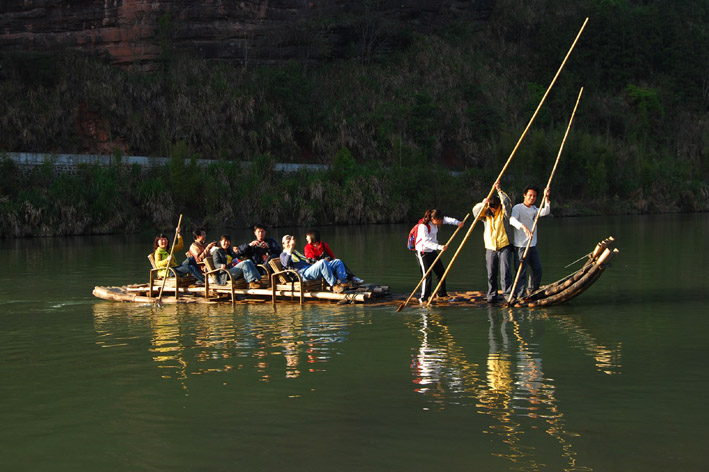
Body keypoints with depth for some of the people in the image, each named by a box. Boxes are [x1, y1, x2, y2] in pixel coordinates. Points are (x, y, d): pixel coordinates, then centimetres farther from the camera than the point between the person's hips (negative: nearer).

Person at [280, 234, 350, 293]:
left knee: (338, 262, -5)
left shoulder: (297, 252, 39)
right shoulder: (283, 254, 14)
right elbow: (286, 263, -10)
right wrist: (291, 248, -19)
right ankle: (335, 286, -38)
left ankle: (343, 283, -24)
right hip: (304, 273, -8)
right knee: (323, 262, -37)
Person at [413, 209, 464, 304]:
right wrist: (439, 247, -43)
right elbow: (426, 242, -34)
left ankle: (442, 294, 31)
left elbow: (446, 220, 3)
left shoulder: (435, 222, -2)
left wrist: (457, 222, -16)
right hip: (423, 252, -9)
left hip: (432, 251, 9)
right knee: (427, 276, -14)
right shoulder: (423, 226, -26)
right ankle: (423, 299, -6)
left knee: (441, 272, 14)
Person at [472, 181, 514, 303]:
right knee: (491, 274, 4)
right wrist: (482, 204, -27)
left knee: (505, 271, -11)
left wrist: (499, 190, -20)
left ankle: (507, 293, -5)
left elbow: (507, 203, -17)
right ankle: (492, 295, 10)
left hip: (504, 246, -3)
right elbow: (475, 211, -8)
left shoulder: (504, 212, 1)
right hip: (490, 247, 3)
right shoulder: (486, 213, 8)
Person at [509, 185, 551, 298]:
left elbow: (546, 212, 1)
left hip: (532, 246, 8)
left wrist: (546, 198, -12)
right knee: (521, 272, -8)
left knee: (537, 269, 12)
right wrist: (523, 227, -43)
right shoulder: (517, 208, -8)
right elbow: (512, 220, -26)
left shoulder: (534, 209, 16)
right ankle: (519, 296, -6)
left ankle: (533, 293, 26)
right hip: (520, 246, -8)